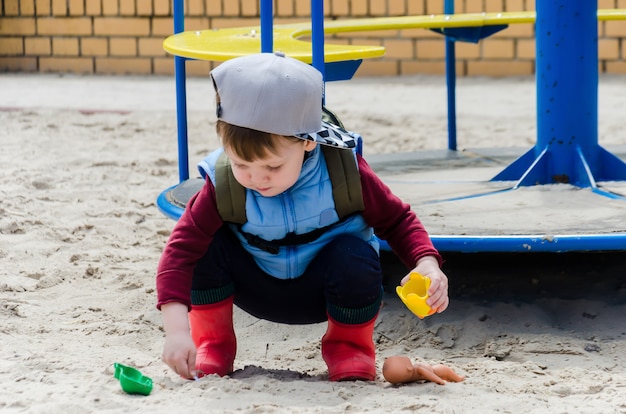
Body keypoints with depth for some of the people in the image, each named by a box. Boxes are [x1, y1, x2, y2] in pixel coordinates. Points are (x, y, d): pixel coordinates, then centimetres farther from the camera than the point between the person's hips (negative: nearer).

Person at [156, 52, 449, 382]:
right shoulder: (222, 183, -24)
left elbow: (397, 221, -12)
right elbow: (180, 250, -27)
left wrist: (427, 265, -32)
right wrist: (176, 330, -40)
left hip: (323, 290, 0)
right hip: (258, 290, 1)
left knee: (356, 256, -33)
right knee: (207, 244, -25)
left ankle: (350, 348, -2)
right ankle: (211, 349, -2)